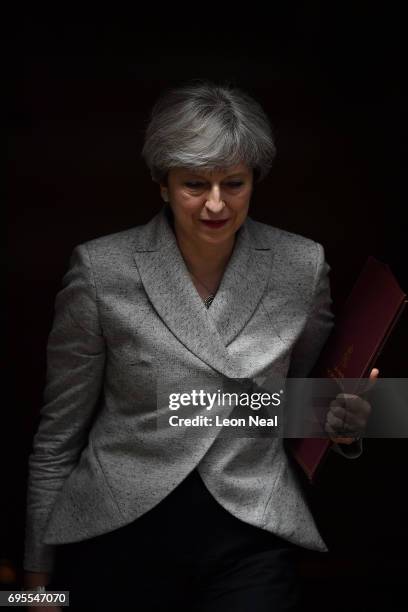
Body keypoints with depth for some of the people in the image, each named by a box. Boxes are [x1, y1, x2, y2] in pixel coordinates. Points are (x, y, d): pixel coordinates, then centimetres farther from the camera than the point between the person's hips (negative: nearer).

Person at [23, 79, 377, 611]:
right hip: (118, 542, -1)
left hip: (251, 546, 1)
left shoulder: (303, 267, -4)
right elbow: (59, 433, -2)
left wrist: (341, 422, -11)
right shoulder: (101, 269, -9)